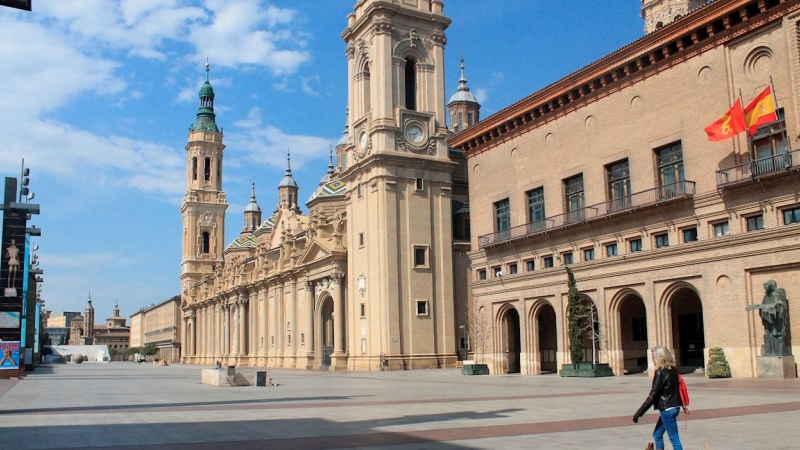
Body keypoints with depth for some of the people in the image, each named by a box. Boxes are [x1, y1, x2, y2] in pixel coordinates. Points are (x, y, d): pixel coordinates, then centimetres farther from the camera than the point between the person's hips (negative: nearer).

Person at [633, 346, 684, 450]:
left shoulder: (660, 372, -17)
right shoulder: (672, 370, 7)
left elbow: (653, 395, -19)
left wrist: (639, 413, -16)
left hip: (667, 409, -9)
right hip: (673, 406, 9)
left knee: (674, 439, -3)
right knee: (657, 435, 17)